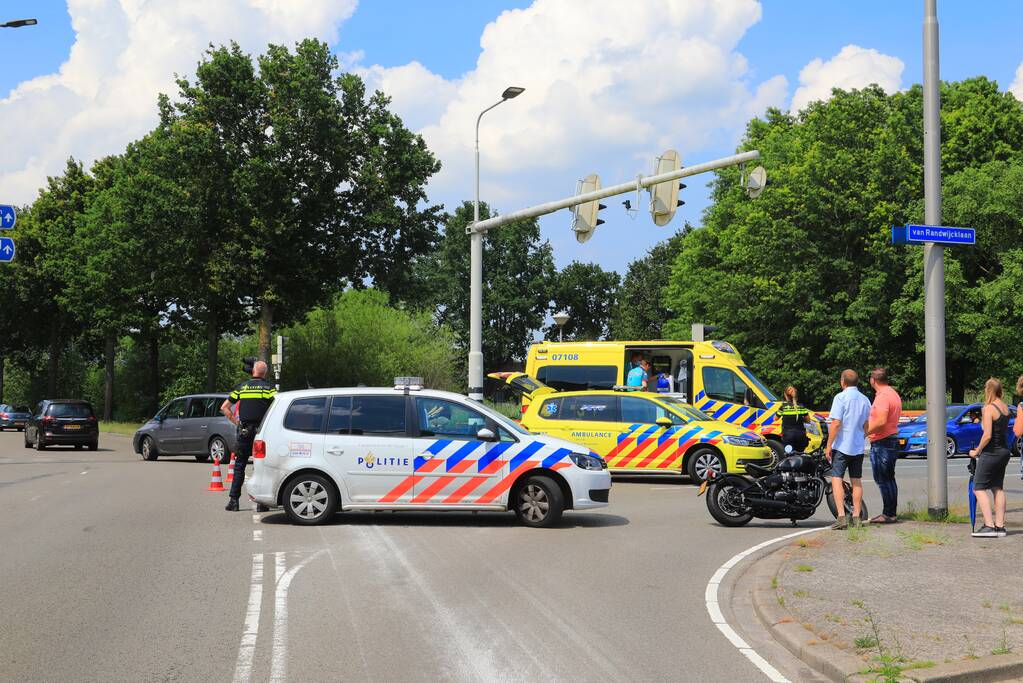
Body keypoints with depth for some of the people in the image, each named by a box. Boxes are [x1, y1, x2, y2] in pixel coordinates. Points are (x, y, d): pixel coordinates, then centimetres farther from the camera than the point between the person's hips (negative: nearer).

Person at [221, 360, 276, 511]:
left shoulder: (242, 387, 10)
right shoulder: (269, 387, 1)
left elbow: (224, 407, 10)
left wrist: (236, 422, 11)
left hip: (244, 431, 2)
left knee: (239, 466, 9)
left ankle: (233, 500, 4)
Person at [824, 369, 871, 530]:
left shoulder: (841, 397, -11)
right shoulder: (865, 400, 10)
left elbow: (836, 423, -16)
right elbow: (867, 426, 15)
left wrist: (828, 445, -12)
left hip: (842, 446, -6)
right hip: (858, 447, 6)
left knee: (836, 479, -6)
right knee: (856, 481, 11)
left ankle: (842, 516, -17)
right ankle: (856, 517, 13)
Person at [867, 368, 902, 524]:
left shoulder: (882, 396, -17)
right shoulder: (893, 394, 15)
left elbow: (881, 421, -27)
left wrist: (865, 433, -18)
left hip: (882, 443, -10)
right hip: (892, 439, 10)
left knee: (882, 480, -7)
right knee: (889, 479, 14)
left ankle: (888, 514, -7)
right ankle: (892, 513, 18)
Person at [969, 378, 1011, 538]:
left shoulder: (989, 408, -18)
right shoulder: (1005, 408, 7)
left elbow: (987, 435, -23)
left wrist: (977, 451, -11)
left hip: (991, 452, -8)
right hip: (1004, 451, 8)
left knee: (979, 488, -2)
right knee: (998, 488, 15)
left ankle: (989, 526, -11)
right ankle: (1000, 526, 15)